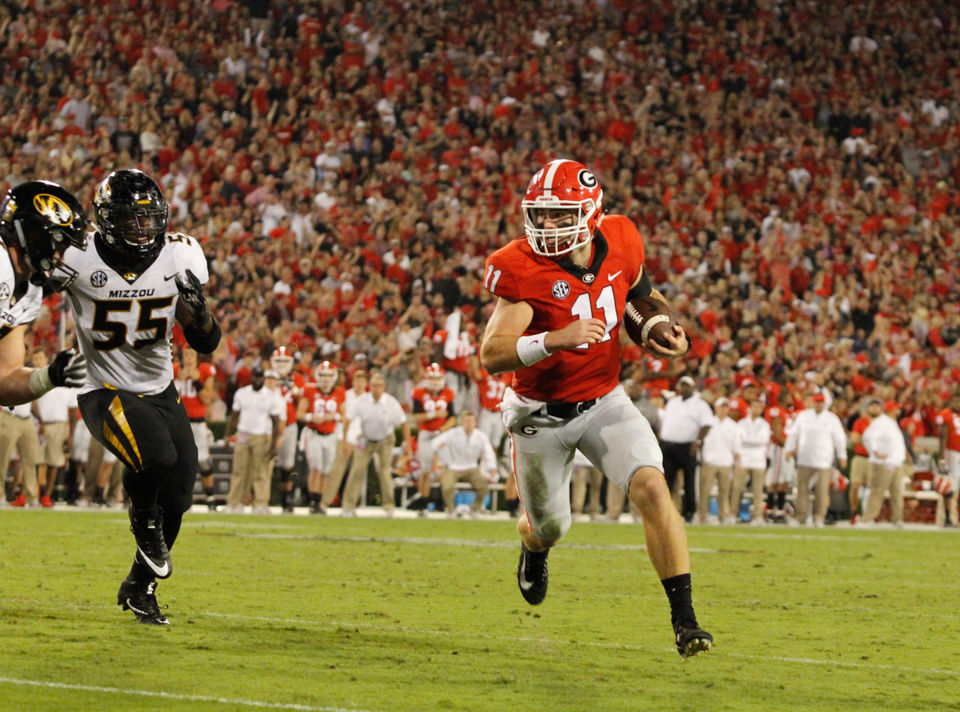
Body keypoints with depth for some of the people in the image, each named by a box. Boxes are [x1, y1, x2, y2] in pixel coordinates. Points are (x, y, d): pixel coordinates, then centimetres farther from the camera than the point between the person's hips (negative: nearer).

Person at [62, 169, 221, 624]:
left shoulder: (180, 257, -7)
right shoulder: (78, 258, -16)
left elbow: (205, 344, -2)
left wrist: (198, 310, -23)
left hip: (159, 391, 5)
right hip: (104, 393, -5)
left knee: (177, 496, 2)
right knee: (157, 455, -31)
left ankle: (140, 586, 26)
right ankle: (142, 519, 4)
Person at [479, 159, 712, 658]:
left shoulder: (619, 244, -10)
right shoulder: (522, 270, -24)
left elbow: (641, 291, 15)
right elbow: (491, 355, -31)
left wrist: (673, 335, -3)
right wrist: (554, 340, -46)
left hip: (604, 401, 2)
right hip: (541, 413, -2)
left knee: (652, 489, -21)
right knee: (550, 526, 16)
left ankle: (684, 618, -17)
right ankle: (534, 545, 57)